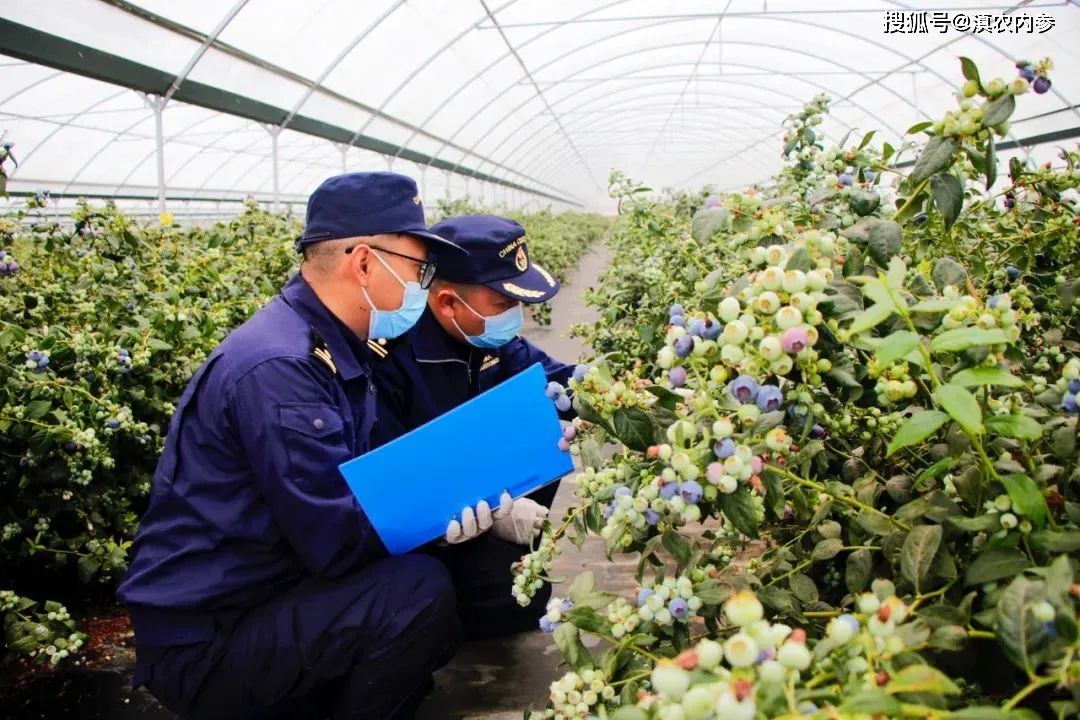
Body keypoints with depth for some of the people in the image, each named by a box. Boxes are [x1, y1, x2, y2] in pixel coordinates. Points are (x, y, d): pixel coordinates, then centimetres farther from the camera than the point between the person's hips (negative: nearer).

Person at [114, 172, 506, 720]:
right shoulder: (278, 368, -25)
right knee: (422, 593, -24)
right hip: (203, 643, -9)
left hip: (263, 594, 9)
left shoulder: (332, 348, 5)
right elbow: (338, 542, -26)